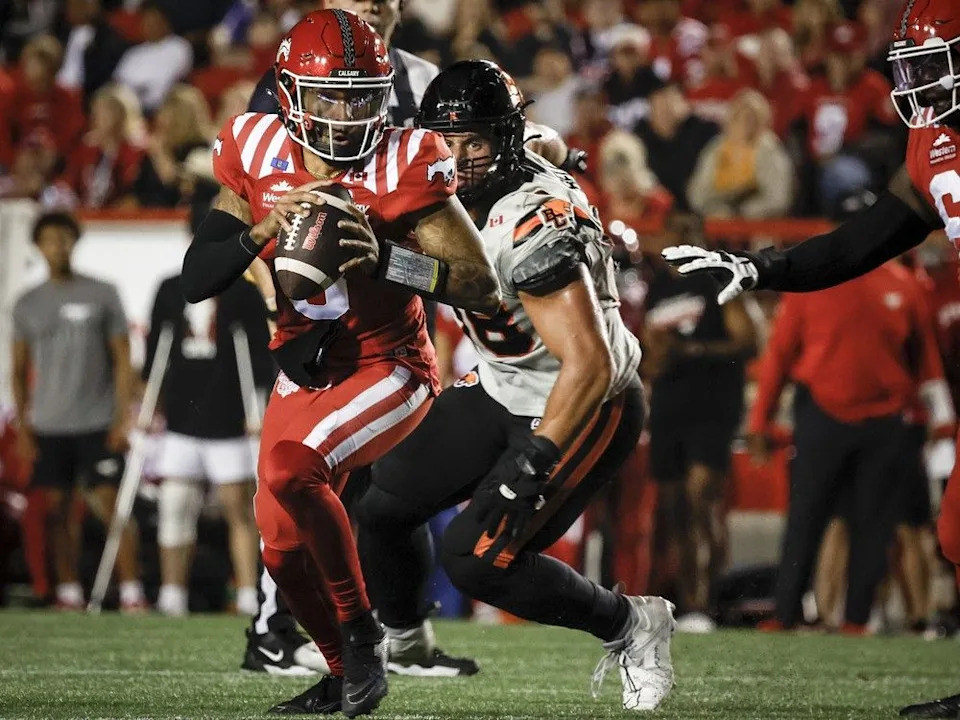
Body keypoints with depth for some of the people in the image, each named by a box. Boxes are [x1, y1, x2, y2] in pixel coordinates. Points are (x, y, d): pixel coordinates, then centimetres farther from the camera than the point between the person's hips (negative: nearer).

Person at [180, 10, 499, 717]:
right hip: (303, 373, 6)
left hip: (389, 367, -6)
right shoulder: (258, 156, -7)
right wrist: (265, 228, -26)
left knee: (289, 467, -30)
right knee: (286, 551, 7)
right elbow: (197, 280, -8)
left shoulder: (404, 168, -20)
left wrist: (385, 259, -37)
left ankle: (362, 632, -11)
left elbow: (483, 288, -24)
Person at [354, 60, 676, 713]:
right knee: (386, 501, 7)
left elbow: (588, 367, -33)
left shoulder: (535, 223, -32)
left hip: (584, 404, -9)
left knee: (476, 559, -16)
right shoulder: (449, 188, -5)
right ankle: (401, 638, 34)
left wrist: (532, 464, -34)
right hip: (501, 391, 9)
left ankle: (630, 627, 4)